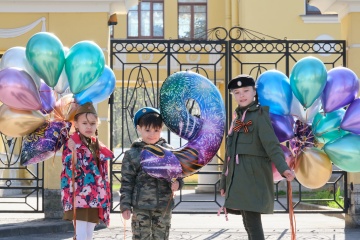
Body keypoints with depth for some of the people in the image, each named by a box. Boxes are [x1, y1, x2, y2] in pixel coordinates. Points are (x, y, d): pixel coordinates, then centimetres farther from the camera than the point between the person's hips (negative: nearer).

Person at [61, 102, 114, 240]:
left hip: (94, 199, 8)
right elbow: (71, 172, -18)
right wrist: (73, 152, -32)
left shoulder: (97, 146, 13)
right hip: (79, 199, -7)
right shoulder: (72, 144, -9)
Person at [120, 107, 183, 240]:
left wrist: (177, 183, -11)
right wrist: (125, 206, -4)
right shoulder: (132, 154, -1)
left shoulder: (168, 151, 5)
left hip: (164, 207, 2)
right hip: (140, 208, -2)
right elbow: (127, 183, 1)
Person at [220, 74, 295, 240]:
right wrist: (224, 182, 24)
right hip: (238, 178, 8)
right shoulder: (238, 117, 18)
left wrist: (283, 168, -34)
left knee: (252, 221, -14)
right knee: (248, 223, 11)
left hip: (253, 176, -8)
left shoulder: (260, 114, -5)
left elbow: (271, 144, -18)